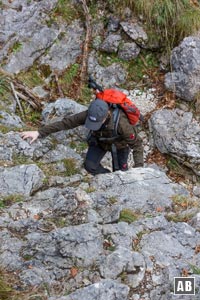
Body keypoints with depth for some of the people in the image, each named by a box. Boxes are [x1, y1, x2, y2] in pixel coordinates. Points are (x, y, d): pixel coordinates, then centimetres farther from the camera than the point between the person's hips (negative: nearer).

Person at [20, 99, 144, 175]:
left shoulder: (121, 122, -45)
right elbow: (66, 122, -28)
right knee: (90, 165, -9)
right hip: (99, 141, 3)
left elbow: (137, 143, -35)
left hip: (119, 144, -3)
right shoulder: (89, 115, -35)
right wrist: (39, 132, -31)